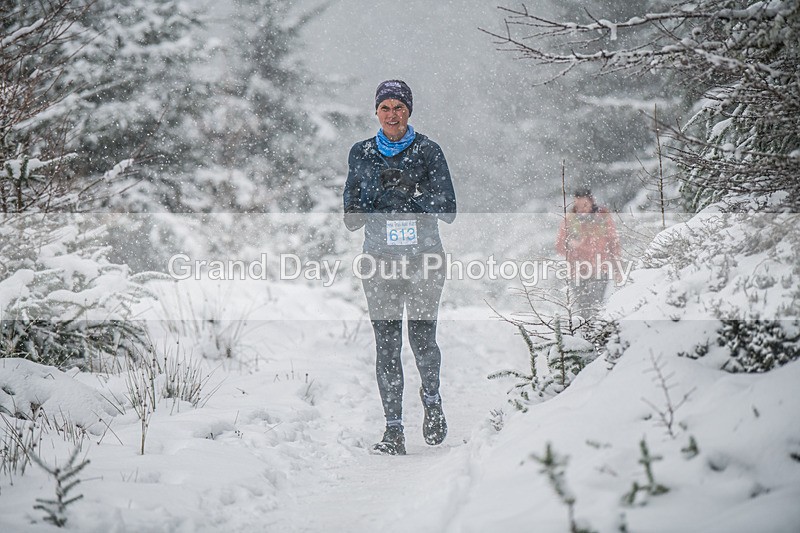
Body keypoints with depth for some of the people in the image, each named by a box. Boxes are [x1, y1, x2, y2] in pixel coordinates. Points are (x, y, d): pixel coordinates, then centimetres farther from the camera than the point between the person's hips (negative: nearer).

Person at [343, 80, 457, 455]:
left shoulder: (428, 151, 3)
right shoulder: (361, 153, 10)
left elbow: (448, 210, -3)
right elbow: (351, 219, 13)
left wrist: (409, 192, -17)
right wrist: (366, 203, -10)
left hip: (424, 258, -1)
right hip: (379, 259, 2)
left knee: (422, 338, -7)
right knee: (386, 344, -5)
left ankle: (432, 400, 23)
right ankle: (393, 429, 0)